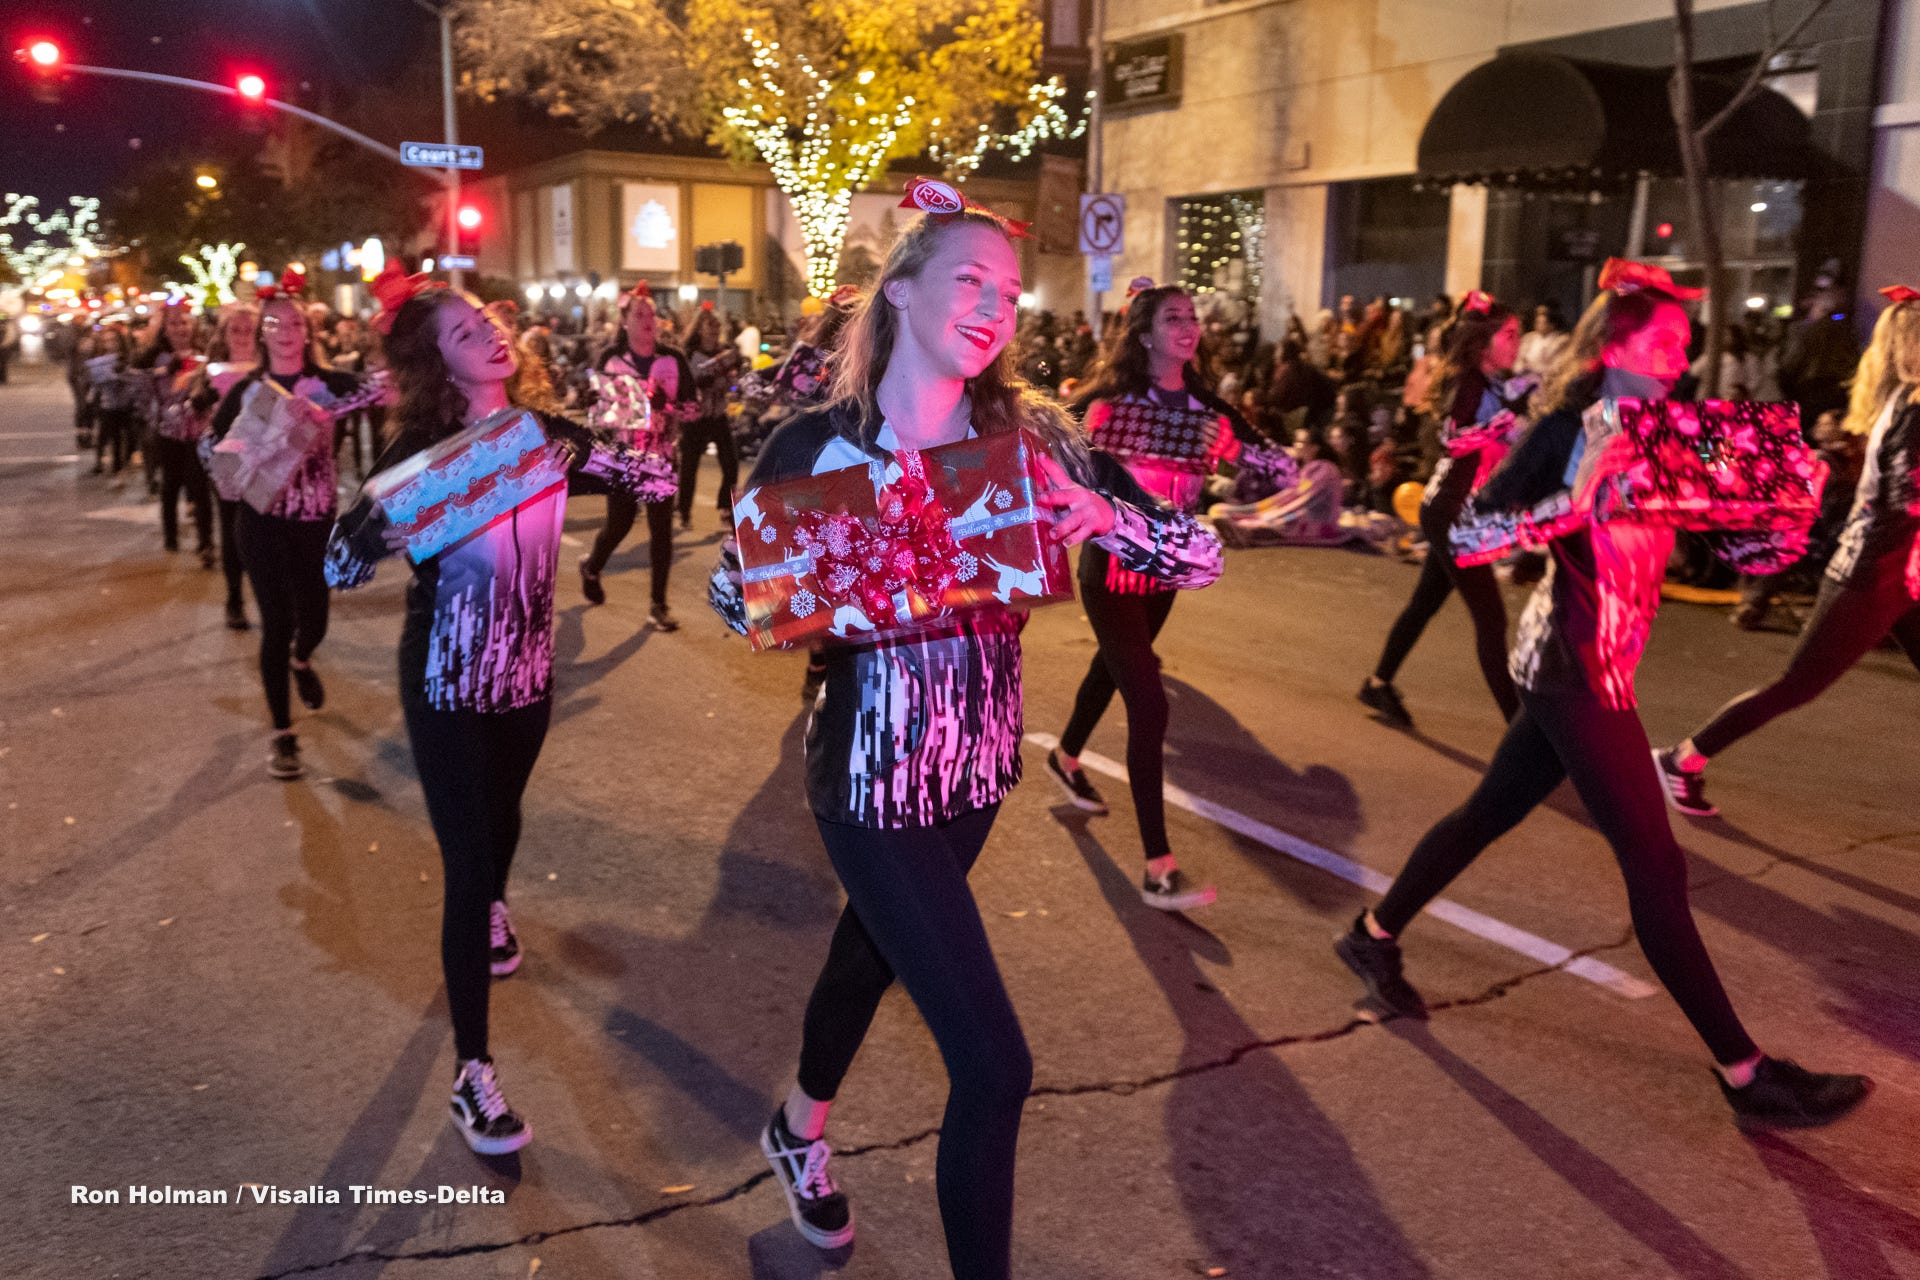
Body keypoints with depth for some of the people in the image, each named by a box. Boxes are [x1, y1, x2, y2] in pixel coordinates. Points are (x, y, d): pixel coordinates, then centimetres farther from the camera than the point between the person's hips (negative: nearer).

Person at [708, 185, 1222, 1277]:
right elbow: (736, 593, -1)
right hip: (873, 778, -5)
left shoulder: (1032, 435, -6)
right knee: (997, 1065, -9)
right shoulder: (817, 445, -14)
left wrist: (1101, 515, -27)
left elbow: (1200, 556, -8)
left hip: (979, 767, 5)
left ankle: (802, 1129, 60)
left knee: (874, 952, 29)